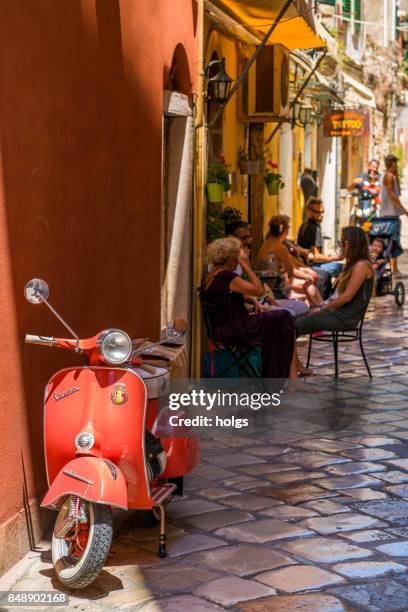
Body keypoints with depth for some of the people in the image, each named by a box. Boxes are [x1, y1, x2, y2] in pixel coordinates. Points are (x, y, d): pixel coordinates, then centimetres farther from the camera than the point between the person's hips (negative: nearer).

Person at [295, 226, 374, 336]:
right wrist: (324, 306, 6)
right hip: (340, 312, 9)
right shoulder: (354, 264, 19)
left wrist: (323, 308, -9)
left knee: (296, 325, -16)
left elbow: (347, 296, -18)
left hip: (347, 318, -9)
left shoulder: (361, 265, -12)